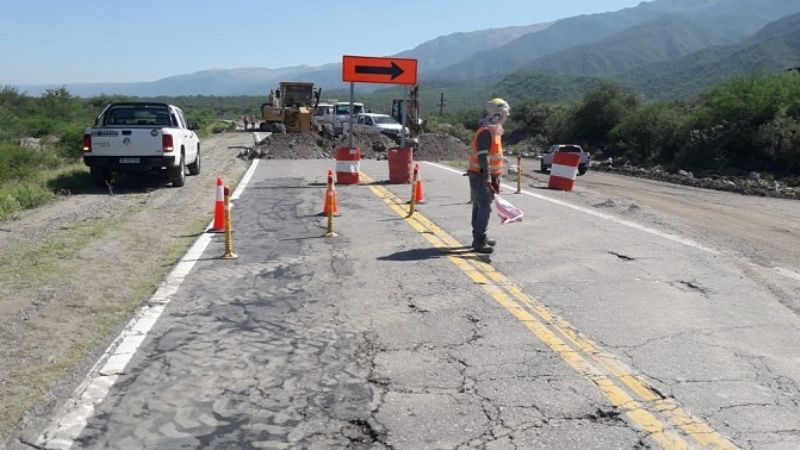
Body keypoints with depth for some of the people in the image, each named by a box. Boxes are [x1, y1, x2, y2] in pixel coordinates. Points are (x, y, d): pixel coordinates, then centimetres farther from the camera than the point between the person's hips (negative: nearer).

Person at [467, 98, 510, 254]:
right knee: (485, 207, -12)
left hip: (487, 176, 10)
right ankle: (479, 241, -10)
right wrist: (487, 179, -26)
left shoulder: (493, 131, 15)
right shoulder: (486, 132, -18)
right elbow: (483, 157, -24)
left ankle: (480, 237, 25)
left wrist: (495, 177, 24)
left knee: (480, 207, 16)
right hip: (480, 176, -10)